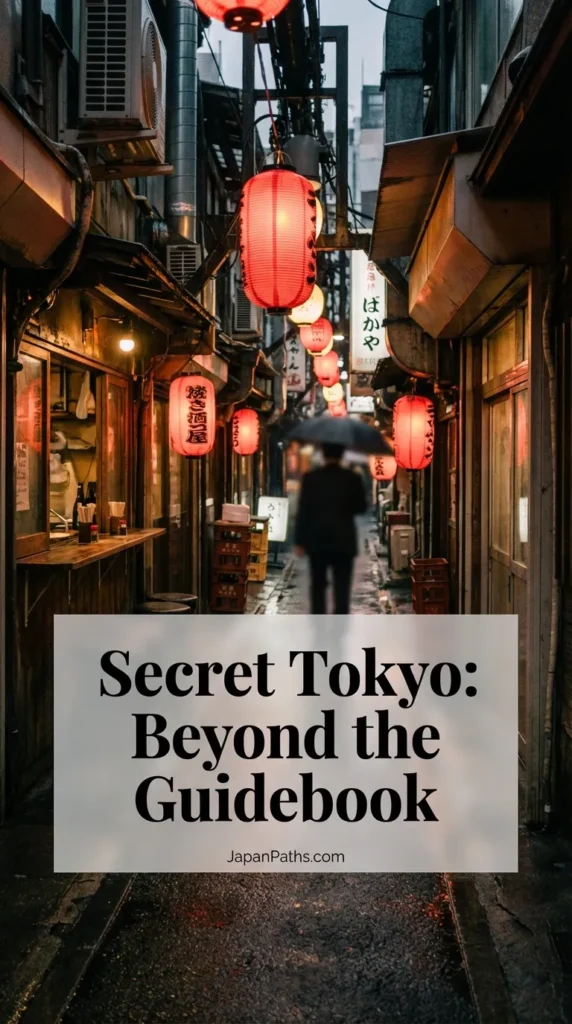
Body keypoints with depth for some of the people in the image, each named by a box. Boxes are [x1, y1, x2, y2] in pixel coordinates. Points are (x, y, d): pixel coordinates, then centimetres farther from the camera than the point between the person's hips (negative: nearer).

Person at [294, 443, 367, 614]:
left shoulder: (310, 477, -5)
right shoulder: (352, 478, -4)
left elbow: (303, 511, -5)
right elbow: (361, 508, 4)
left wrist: (299, 541, -1)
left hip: (317, 542, 1)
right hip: (344, 542, -1)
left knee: (318, 586, 13)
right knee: (342, 588, 0)